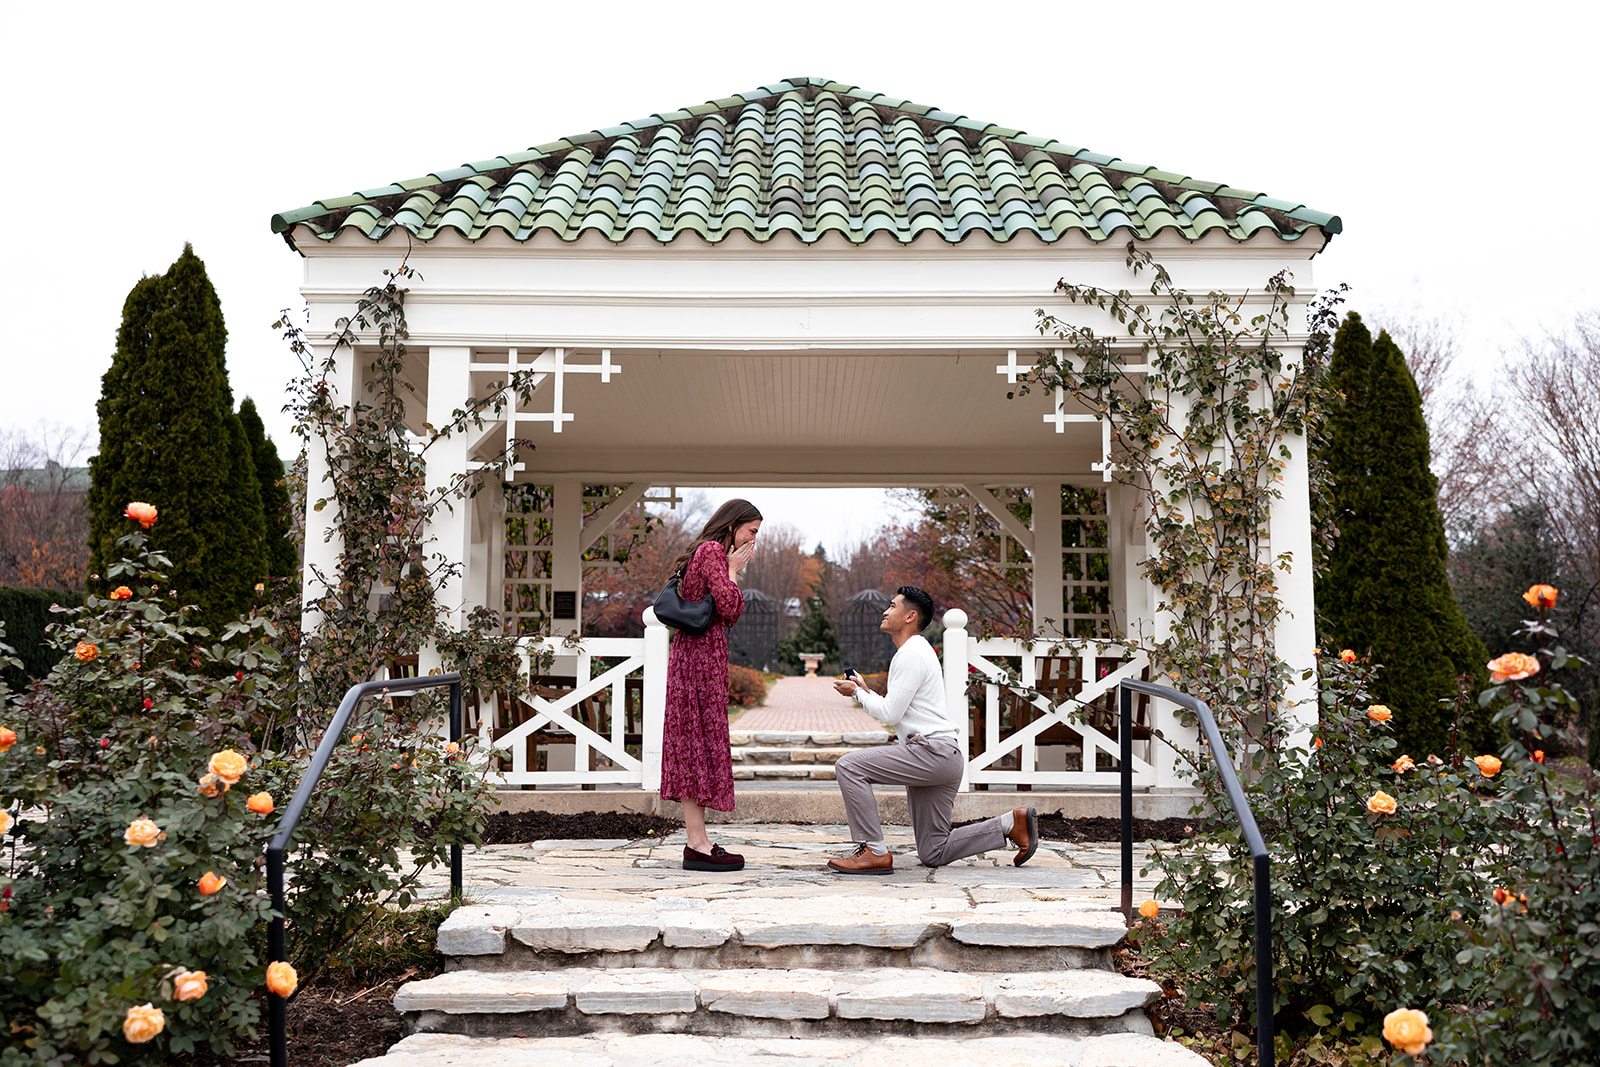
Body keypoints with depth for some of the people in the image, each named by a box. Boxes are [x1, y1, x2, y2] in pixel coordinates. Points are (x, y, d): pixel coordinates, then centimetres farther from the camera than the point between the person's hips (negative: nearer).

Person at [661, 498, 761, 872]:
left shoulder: (710, 553, 21)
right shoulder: (712, 551, -9)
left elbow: (731, 616, 18)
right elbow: (728, 607, -17)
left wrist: (733, 571, 11)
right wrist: (733, 571, -5)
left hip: (693, 654, 10)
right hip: (702, 654, -10)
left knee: (693, 742, 8)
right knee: (700, 740, -10)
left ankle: (697, 841, 11)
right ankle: (698, 845, -9)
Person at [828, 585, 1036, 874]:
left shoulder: (911, 655, -10)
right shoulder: (916, 651, 22)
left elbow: (890, 714, -15)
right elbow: (896, 712, 27)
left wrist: (857, 693, -1)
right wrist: (865, 691, 20)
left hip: (933, 750, -10)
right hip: (940, 760, 10)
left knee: (849, 767, -16)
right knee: (933, 853, 10)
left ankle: (875, 852, -14)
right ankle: (1012, 823, 11)